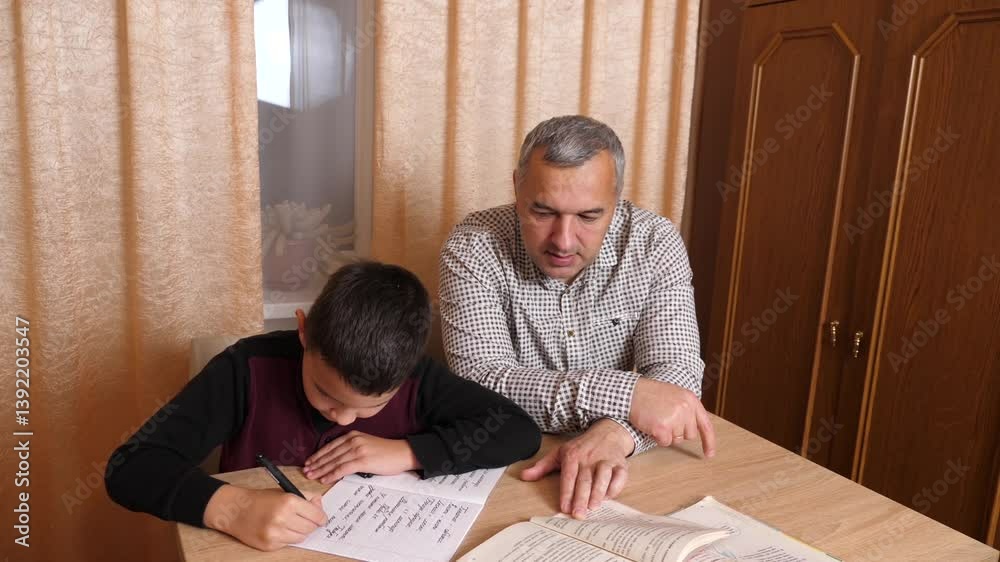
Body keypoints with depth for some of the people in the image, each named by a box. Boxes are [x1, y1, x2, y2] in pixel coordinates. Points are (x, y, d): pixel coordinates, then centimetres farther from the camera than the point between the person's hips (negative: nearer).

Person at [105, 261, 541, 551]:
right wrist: (232, 509, -34)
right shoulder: (249, 369, -16)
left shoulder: (414, 379, -12)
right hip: (260, 554, -1)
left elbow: (520, 430, -12)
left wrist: (409, 452, -20)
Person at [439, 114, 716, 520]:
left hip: (621, 472, 3)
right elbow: (480, 381, -22)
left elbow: (677, 374, -13)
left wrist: (617, 433, -33)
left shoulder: (655, 244, -7)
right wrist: (623, 394, -29)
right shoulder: (472, 248, -13)